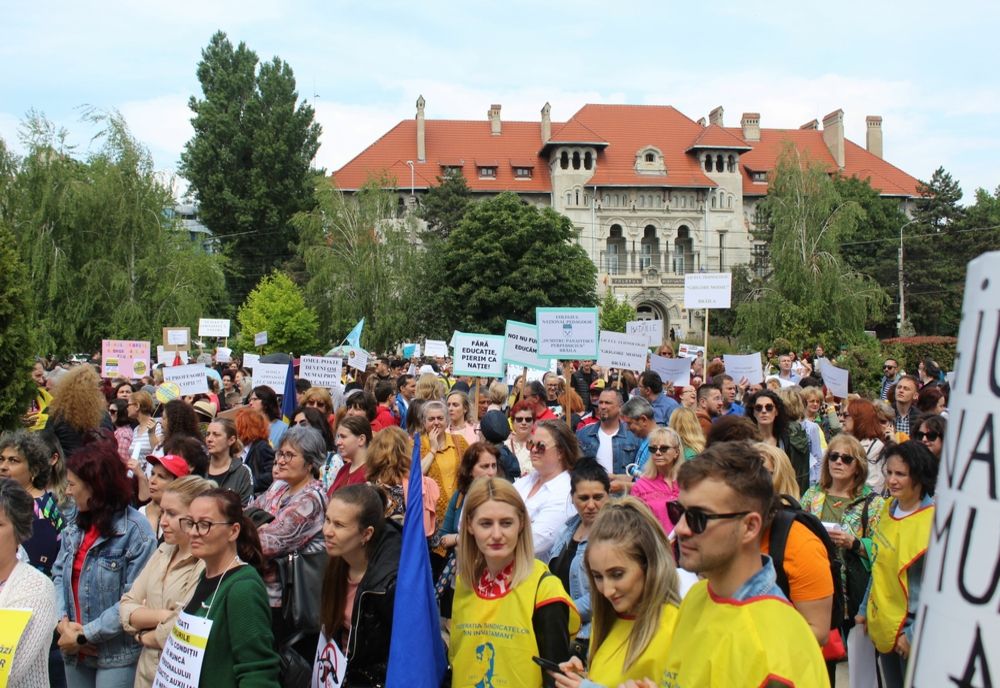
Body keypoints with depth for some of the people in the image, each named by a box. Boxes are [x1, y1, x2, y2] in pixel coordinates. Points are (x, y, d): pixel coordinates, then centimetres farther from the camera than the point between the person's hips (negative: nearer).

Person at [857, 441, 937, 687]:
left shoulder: (934, 521, -18)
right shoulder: (889, 507, 3)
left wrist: (915, 633, -17)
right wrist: (865, 609, 15)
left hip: (911, 632, -6)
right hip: (882, 626, 6)